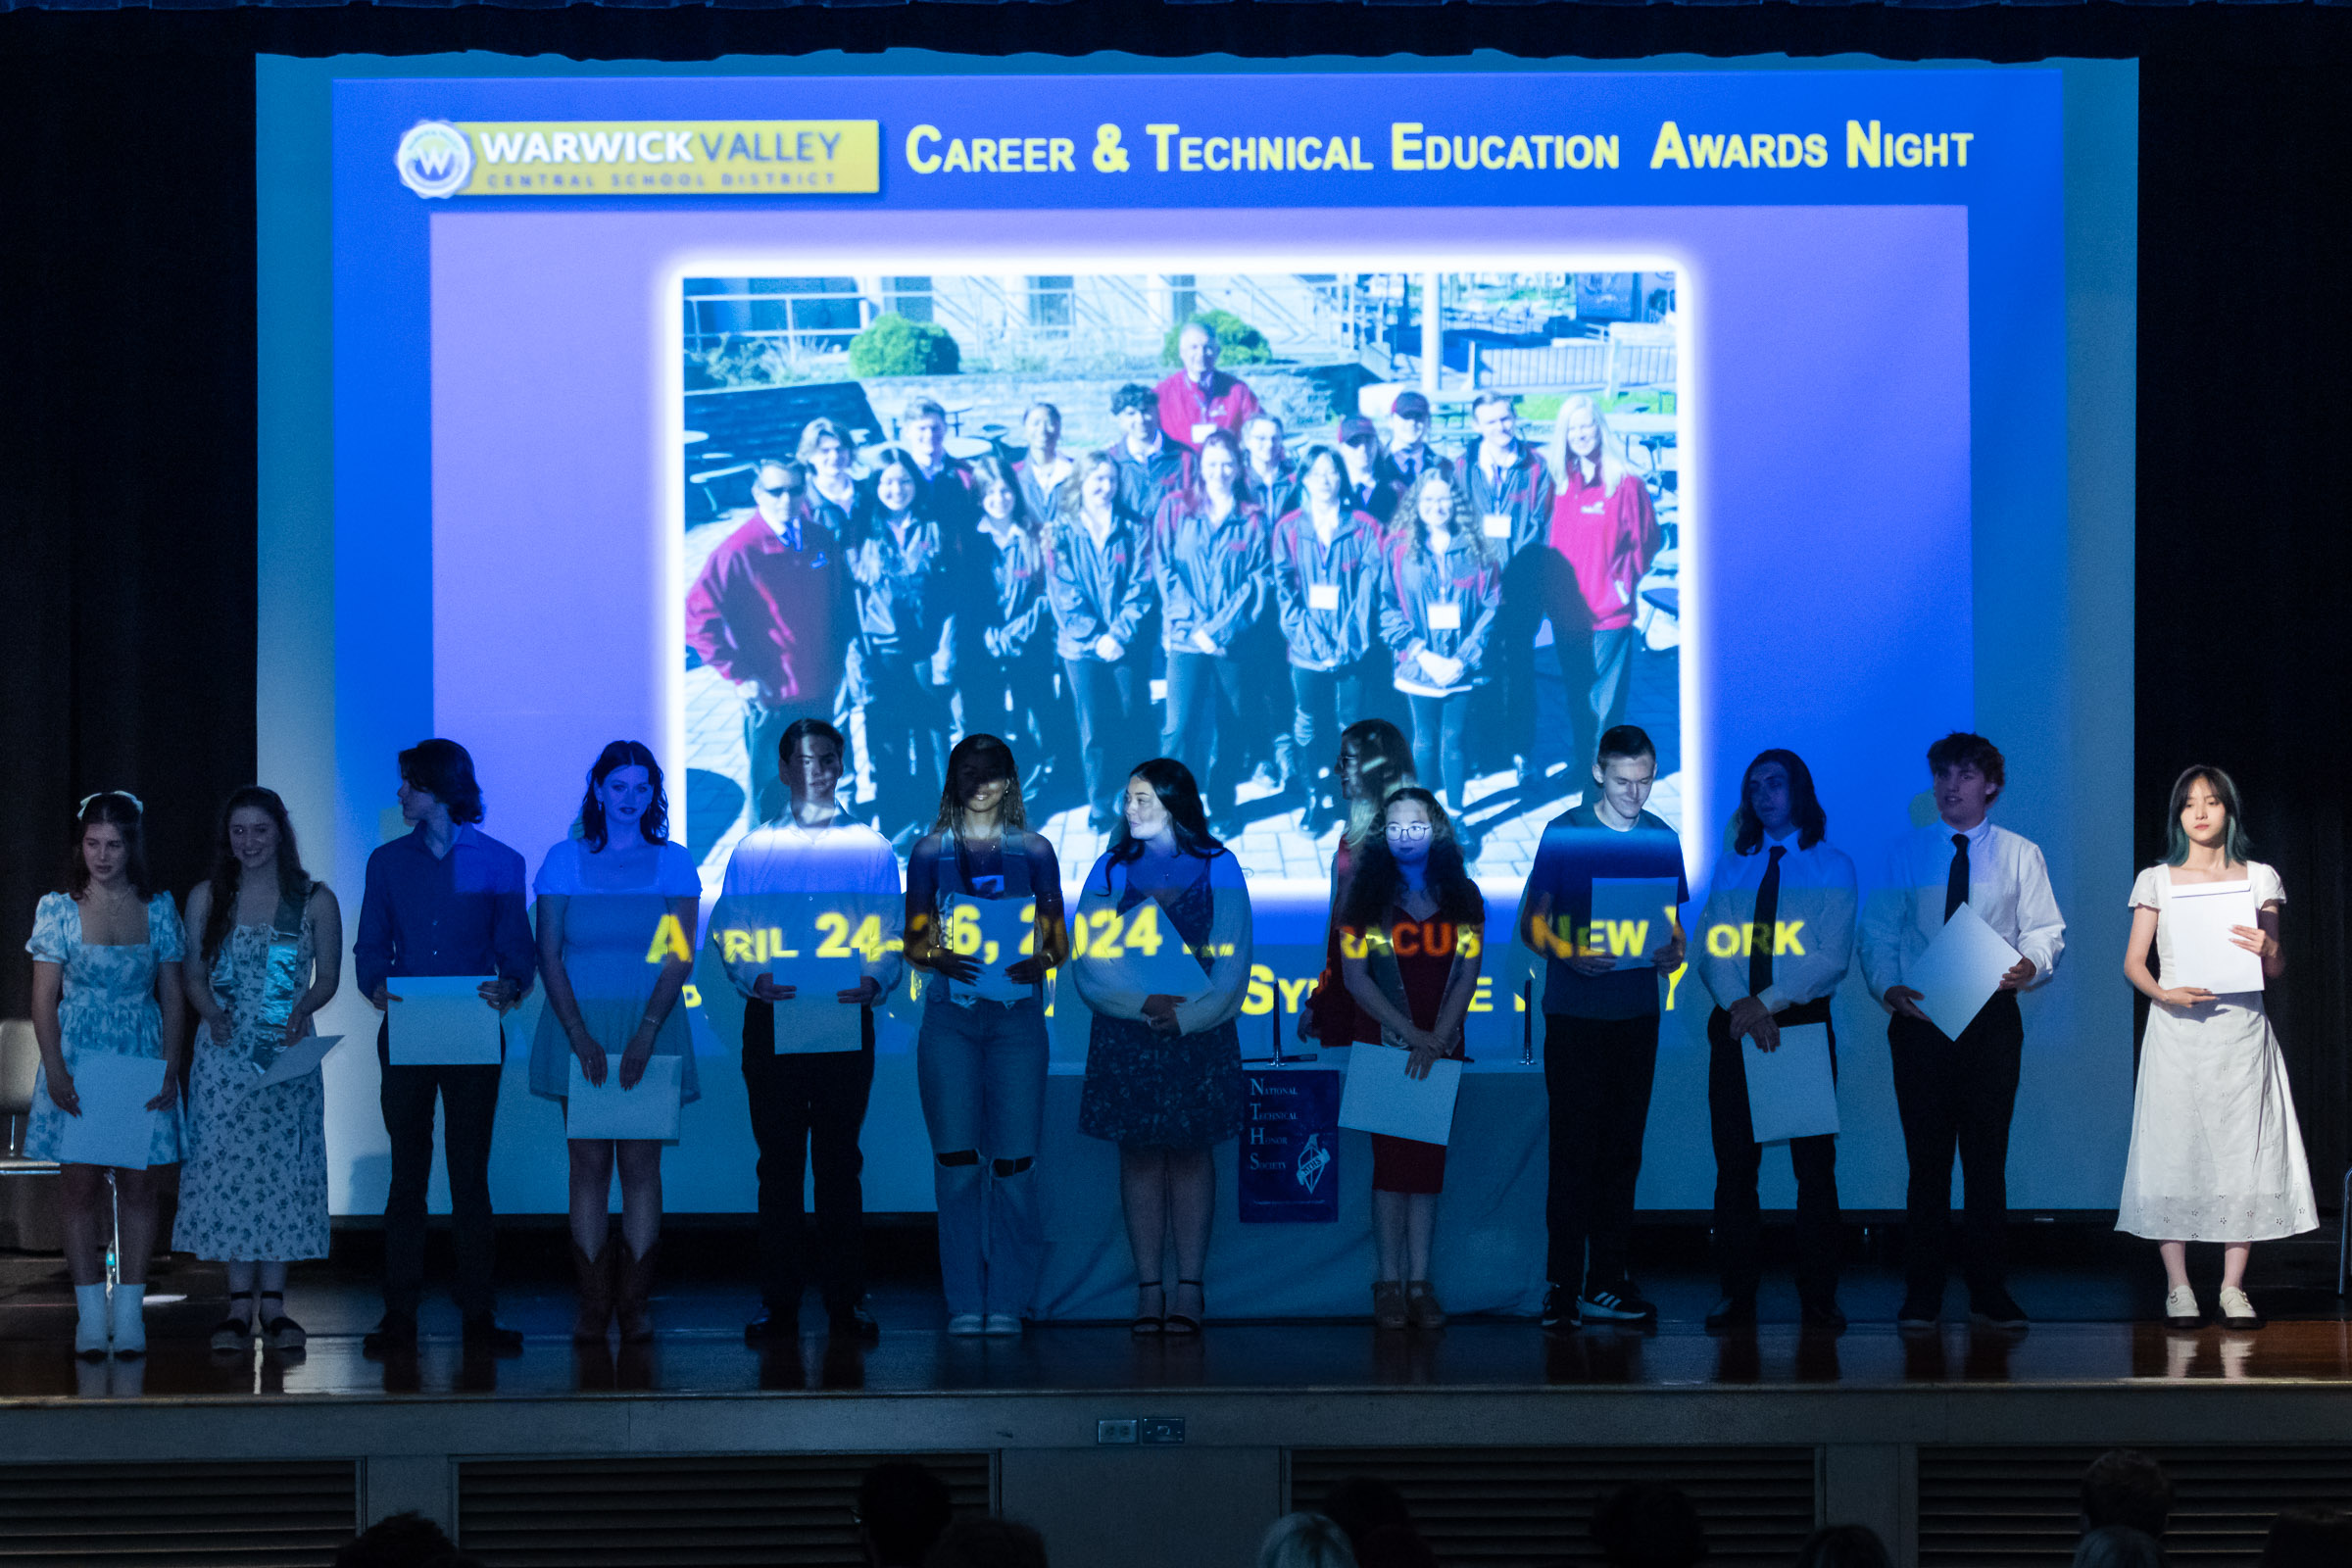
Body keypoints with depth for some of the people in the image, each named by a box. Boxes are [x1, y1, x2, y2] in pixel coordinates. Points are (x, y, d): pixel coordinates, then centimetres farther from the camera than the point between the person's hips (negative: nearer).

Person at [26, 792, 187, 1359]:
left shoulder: (158, 909, 4)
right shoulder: (57, 908, -1)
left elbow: (172, 996, 7)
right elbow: (44, 998, -1)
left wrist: (170, 1069, -2)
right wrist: (55, 1073, -10)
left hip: (142, 1060, 1)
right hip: (77, 1058, -1)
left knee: (138, 1185, 0)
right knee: (81, 1186, -2)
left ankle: (129, 1313, 5)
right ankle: (91, 1317, 2)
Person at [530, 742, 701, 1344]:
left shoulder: (673, 863, 5)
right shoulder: (564, 860, 5)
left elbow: (681, 956, -2)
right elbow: (549, 955, 1)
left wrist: (645, 1034, -14)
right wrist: (580, 1035, -11)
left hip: (650, 1029, 0)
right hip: (579, 1028, 0)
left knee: (641, 1163, -3)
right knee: (588, 1163, -2)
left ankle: (635, 1306, 0)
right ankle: (592, 1306, -1)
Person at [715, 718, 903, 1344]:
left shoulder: (870, 848, 9)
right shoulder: (754, 849, 10)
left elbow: (894, 932, 4)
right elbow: (727, 930, 4)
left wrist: (874, 981, -16)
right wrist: (755, 977, -15)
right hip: (772, 1019, 0)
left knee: (840, 1161, 1)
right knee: (778, 1162, 1)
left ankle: (847, 1300, 5)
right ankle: (778, 1303, 4)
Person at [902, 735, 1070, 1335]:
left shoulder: (1034, 851, 9)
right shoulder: (932, 851, 9)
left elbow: (1059, 941, 9)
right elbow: (913, 943, 7)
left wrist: (1039, 961, -13)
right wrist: (942, 958, -14)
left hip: (1016, 1014, 0)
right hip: (949, 1016, 0)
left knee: (1012, 1162, -5)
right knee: (956, 1161, -3)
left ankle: (1006, 1302, 2)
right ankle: (964, 1302, 3)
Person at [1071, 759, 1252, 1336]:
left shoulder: (1217, 867, 3)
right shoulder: (1110, 870, 6)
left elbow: (1232, 961, -1)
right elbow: (1088, 961, -2)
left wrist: (1186, 1015, -13)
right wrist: (1144, 1004, -15)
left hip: (1198, 1028, -1)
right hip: (1125, 1032, 1)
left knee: (1190, 1152, 1)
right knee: (1139, 1153, 1)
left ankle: (1188, 1288, 4)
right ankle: (1149, 1288, 4)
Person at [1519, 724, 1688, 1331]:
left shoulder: (1662, 839, 9)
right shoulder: (1563, 834, -3)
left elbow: (1671, 918, 16)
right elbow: (1533, 922, -2)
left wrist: (1672, 951, -7)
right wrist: (1568, 955, -21)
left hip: (1637, 1015, 4)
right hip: (1574, 1014, -4)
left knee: (1623, 1150, 5)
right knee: (1573, 1149, -6)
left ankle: (1606, 1281, 10)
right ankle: (1562, 1286, -3)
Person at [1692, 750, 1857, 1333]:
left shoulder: (1832, 866, 3)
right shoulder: (1730, 868, 14)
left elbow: (1833, 957, -7)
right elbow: (1713, 948, 3)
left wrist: (1768, 1002, -17)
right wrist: (1739, 1006, -16)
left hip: (1804, 1022, -3)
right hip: (1736, 1023, 3)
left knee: (1814, 1160, -2)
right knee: (1734, 1160, 1)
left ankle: (1819, 1296, 2)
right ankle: (1738, 1294, 6)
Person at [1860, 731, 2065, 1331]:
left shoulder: (2020, 855, 9)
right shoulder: (1906, 854, 9)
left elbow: (2046, 930, 3)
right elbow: (1878, 933, 6)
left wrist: (2030, 964, -20)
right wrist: (1888, 988, -13)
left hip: (1992, 1017, 0)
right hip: (1919, 1016, 0)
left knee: (1987, 1156, 2)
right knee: (1927, 1157, 1)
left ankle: (1990, 1292, 8)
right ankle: (1922, 1296, 6)